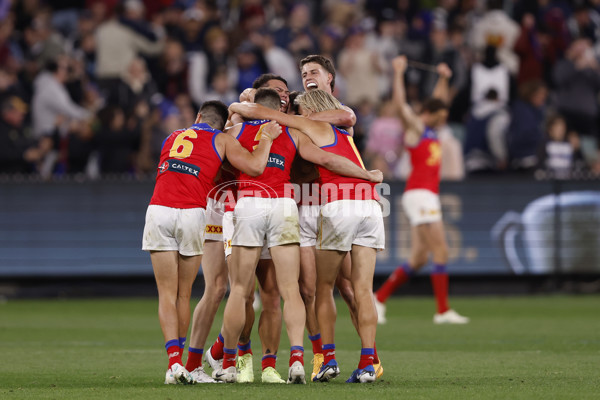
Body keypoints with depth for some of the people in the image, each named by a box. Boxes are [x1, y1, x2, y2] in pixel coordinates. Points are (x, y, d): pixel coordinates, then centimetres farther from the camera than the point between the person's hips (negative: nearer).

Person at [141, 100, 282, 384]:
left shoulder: (173, 137, 24)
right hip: (193, 213, -2)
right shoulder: (221, 140, 12)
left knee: (167, 294, 3)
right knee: (183, 294, 12)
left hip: (158, 209, 2)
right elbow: (255, 167, 0)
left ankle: (174, 361, -11)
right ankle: (177, 359, 16)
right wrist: (266, 138, 16)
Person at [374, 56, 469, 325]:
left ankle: (379, 298, 11)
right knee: (440, 250, -12)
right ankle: (443, 311, -13)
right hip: (419, 194, -9)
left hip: (428, 196, 9)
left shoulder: (429, 129, 20)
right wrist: (398, 73, -16)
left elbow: (439, 100, 36)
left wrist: (443, 79, 32)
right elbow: (400, 103, -18)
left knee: (418, 258, 7)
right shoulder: (413, 127, -4)